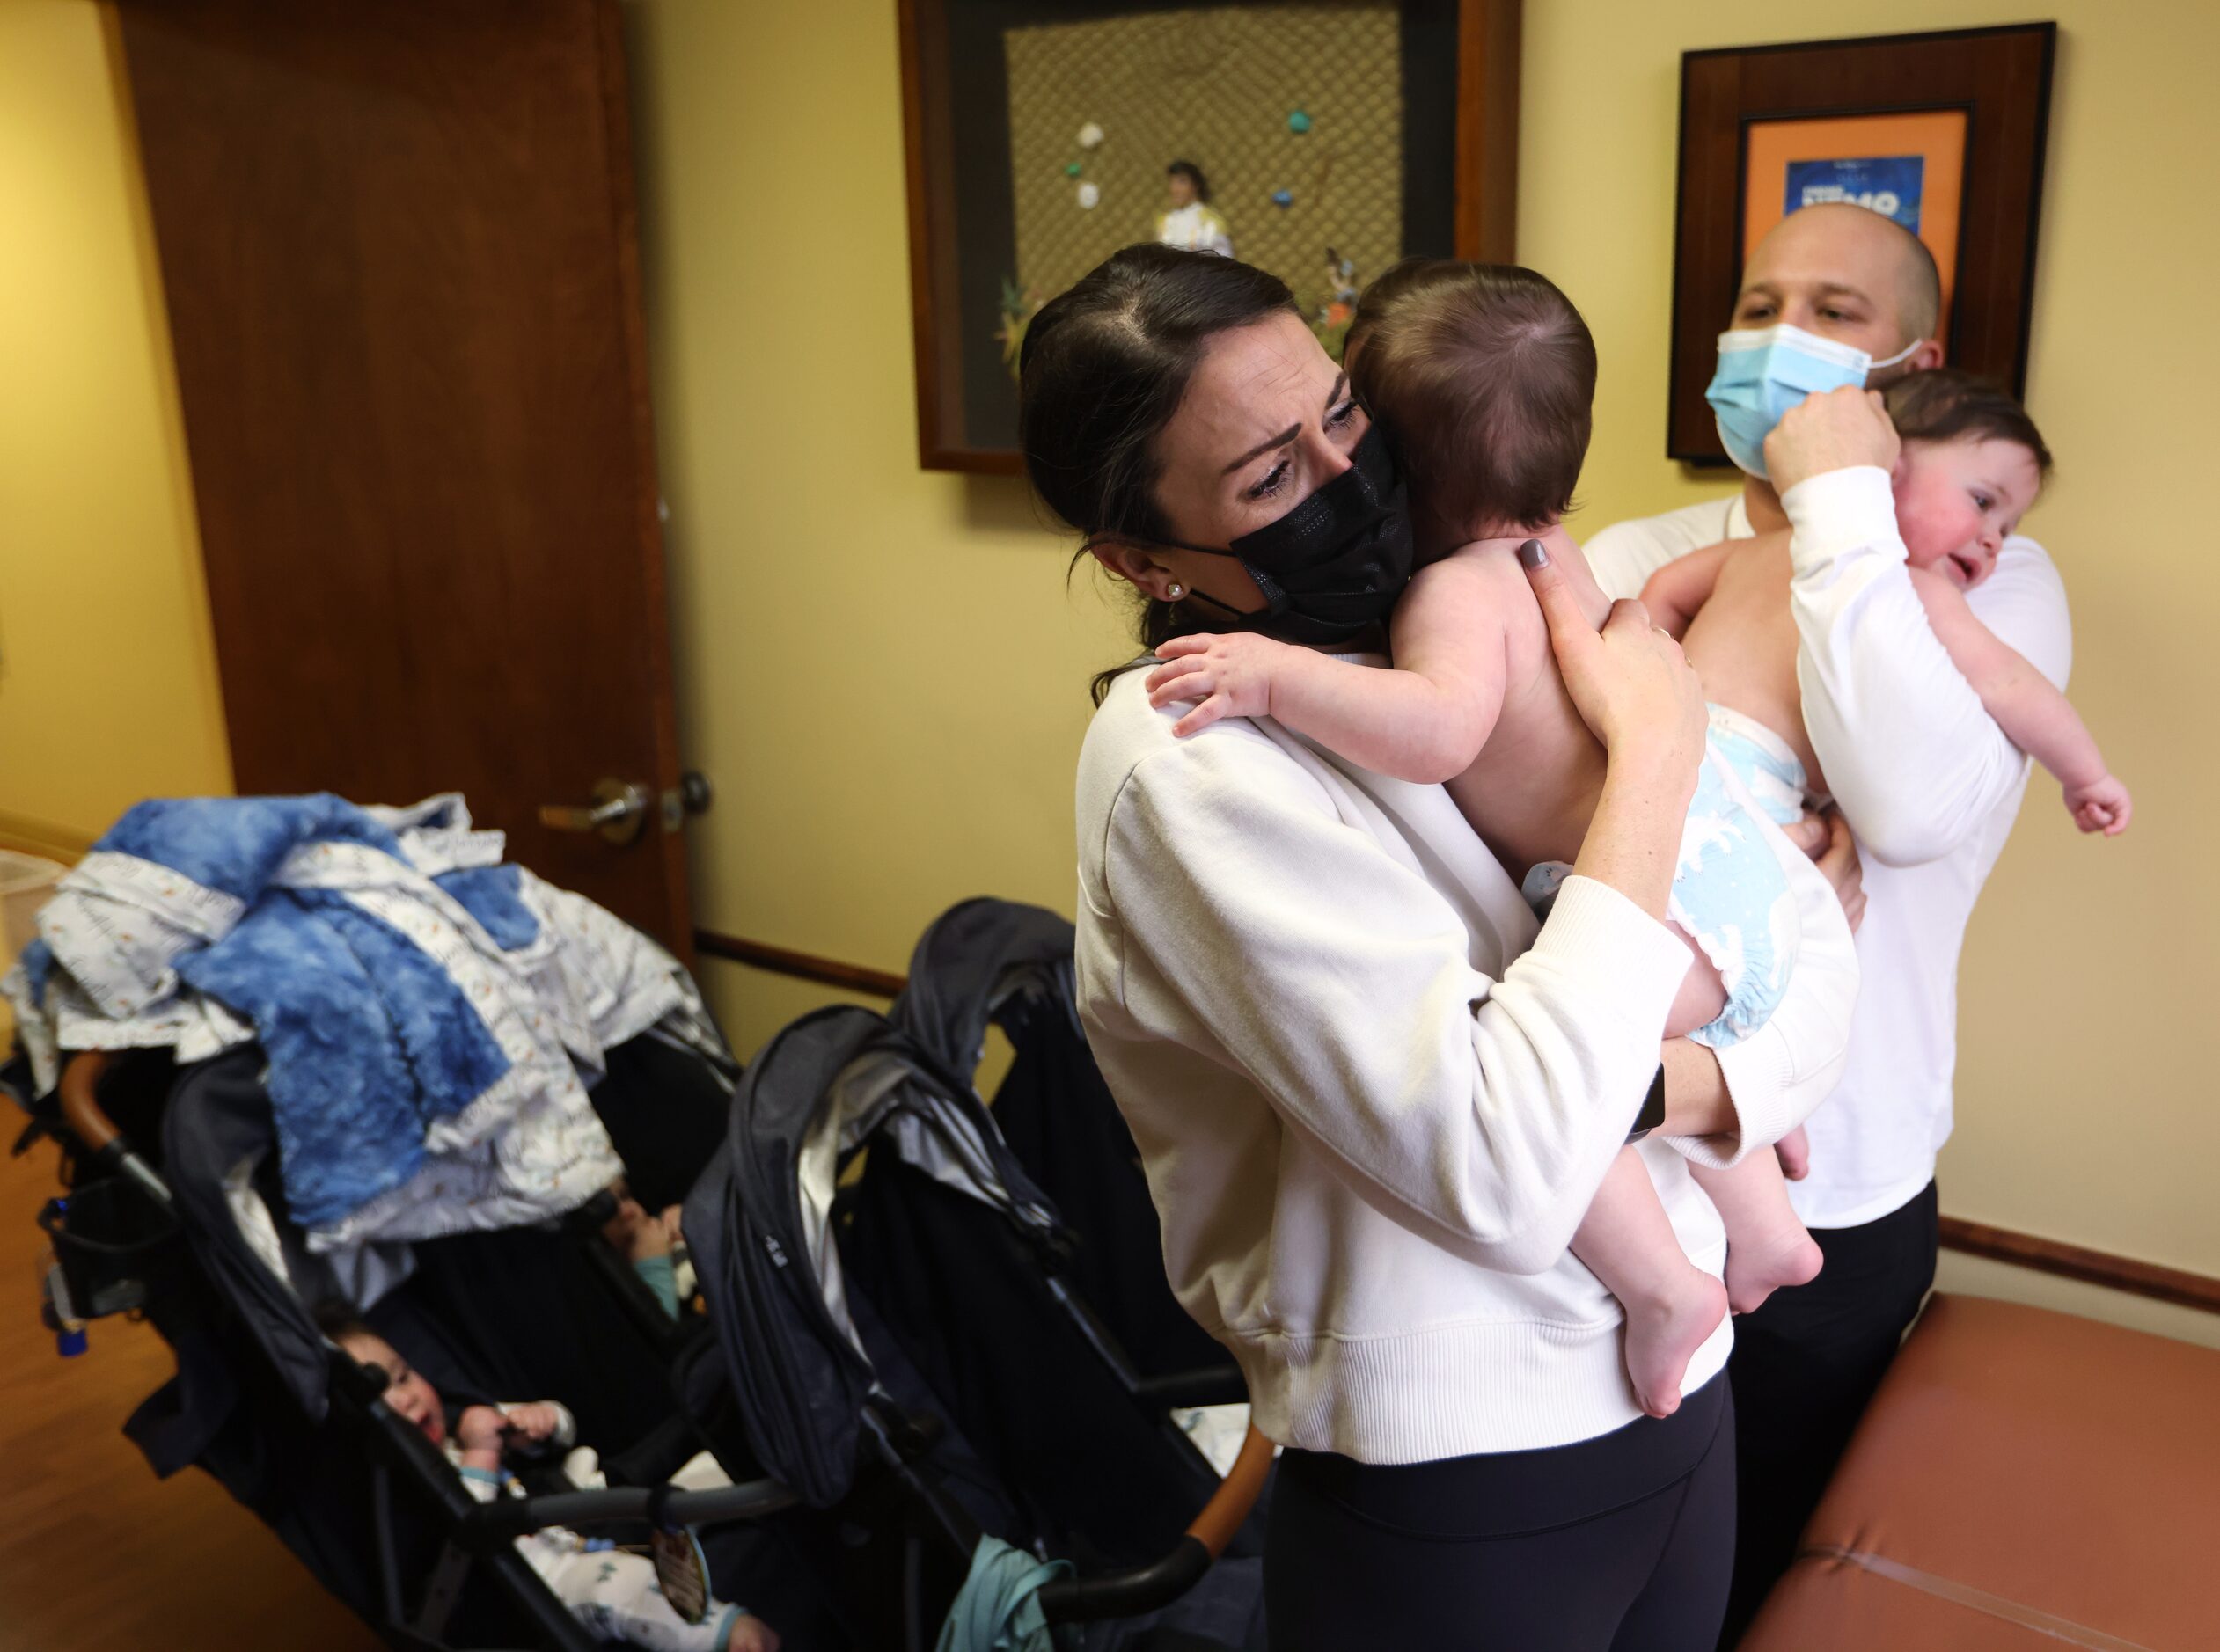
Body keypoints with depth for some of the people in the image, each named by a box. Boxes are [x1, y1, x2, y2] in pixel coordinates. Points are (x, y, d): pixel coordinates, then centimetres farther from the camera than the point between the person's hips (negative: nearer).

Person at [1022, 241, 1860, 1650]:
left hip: (1682, 1397, 6)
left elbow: (1816, 970, -1)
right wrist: (1658, 752, -24)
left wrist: (1647, 1094, -22)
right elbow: (1504, 1184, -31)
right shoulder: (1193, 768, -23)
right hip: (1464, 1497, -6)